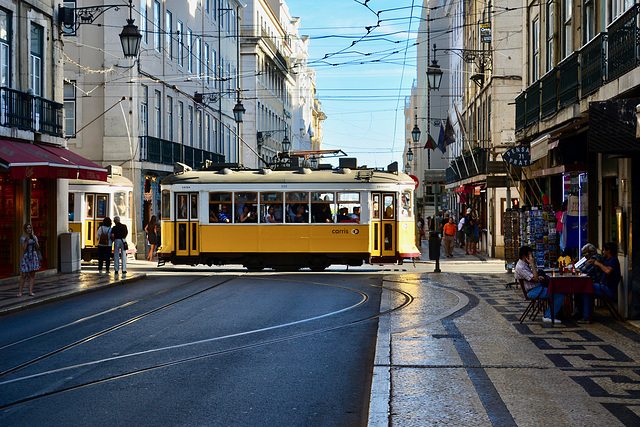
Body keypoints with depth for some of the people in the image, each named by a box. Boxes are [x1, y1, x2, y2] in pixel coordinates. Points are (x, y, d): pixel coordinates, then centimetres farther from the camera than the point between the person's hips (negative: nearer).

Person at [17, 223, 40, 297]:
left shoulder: (34, 237, 10)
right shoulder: (23, 238, -1)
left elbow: (38, 248, 7)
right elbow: (23, 249, -8)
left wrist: (35, 241, -7)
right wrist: (26, 241, -16)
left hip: (34, 257, 4)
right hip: (26, 257, -4)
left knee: (32, 275, 2)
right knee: (24, 275, -6)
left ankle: (30, 291, 5)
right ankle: (20, 292, 1)